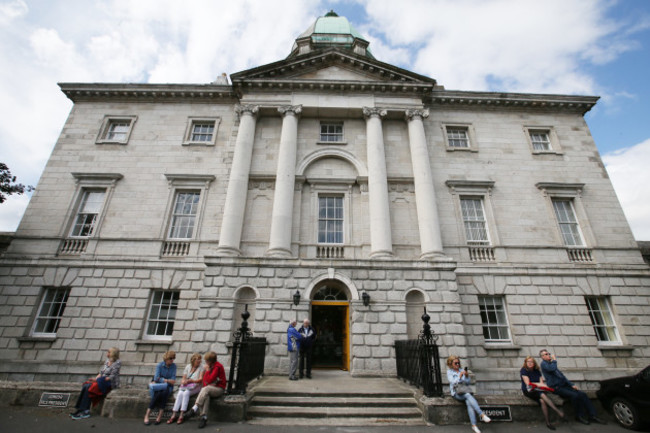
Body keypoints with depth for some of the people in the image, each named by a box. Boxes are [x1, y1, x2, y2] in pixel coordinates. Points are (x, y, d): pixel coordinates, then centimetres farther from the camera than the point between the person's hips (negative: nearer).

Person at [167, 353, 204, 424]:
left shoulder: (201, 368, 1)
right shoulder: (188, 366, 13)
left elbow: (200, 379, -7)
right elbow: (184, 378, 12)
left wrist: (190, 380, -16)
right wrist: (183, 381, -11)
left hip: (196, 386, -3)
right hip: (185, 386, 4)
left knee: (186, 393, -30)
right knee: (180, 394, -25)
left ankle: (181, 416, -27)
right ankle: (173, 416, -22)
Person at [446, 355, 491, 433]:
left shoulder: (462, 371, 14)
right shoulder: (449, 372, 2)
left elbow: (467, 383, 15)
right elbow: (453, 383, -9)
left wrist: (467, 376, -4)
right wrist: (460, 376, -18)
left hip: (465, 392, 3)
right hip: (456, 393, -3)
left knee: (469, 402, -26)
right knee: (468, 395, -31)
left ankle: (474, 425, -30)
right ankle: (482, 415, -34)